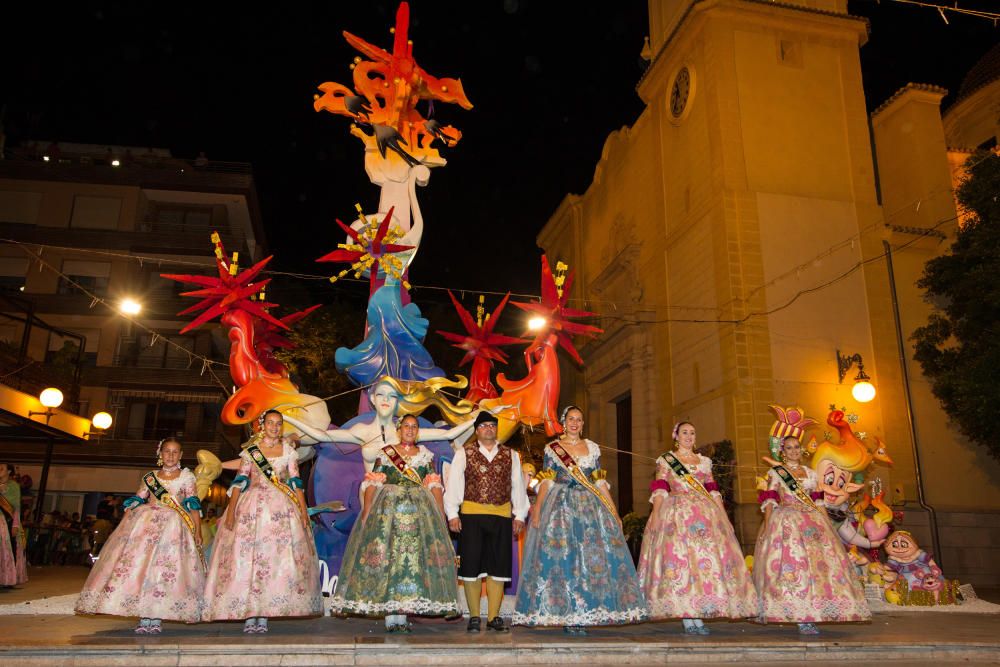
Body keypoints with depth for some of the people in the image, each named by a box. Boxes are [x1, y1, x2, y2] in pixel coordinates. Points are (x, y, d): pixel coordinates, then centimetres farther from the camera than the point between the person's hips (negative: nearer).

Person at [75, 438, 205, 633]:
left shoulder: (187, 477, 10)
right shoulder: (149, 477, 16)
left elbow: (193, 506, 3)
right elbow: (135, 502, 13)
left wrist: (197, 531, -6)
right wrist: (124, 525, 2)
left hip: (173, 526, -2)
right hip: (145, 524, 2)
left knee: (164, 569, -12)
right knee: (140, 565, -9)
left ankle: (156, 618, -10)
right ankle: (144, 618, -6)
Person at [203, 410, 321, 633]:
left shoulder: (288, 451, 9)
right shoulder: (250, 450, 7)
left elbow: (296, 483, 5)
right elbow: (239, 482, 1)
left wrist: (304, 512, -3)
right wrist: (231, 512, -9)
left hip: (281, 509, 1)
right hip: (252, 507, -1)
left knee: (275, 559, -4)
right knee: (247, 557, -6)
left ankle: (263, 616, 0)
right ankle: (249, 616, -2)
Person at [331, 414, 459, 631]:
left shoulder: (426, 456, 11)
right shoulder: (385, 454, 5)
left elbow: (435, 487, 7)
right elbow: (372, 484, -2)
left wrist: (441, 515, -1)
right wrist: (366, 513, -12)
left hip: (419, 513, 2)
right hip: (388, 510, -2)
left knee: (414, 560, -2)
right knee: (386, 558, -6)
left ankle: (402, 615, 5)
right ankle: (390, 617, 0)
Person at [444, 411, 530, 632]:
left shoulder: (510, 455, 13)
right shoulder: (463, 454, 6)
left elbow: (518, 486, 12)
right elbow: (453, 484, 2)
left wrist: (519, 515, 5)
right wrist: (453, 514, -6)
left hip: (502, 516, 2)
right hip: (471, 515, -2)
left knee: (498, 566, 4)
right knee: (472, 566, 2)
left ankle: (494, 617, 13)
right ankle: (474, 617, 13)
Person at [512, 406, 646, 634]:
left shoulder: (593, 448, 14)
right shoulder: (552, 448, 6)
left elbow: (600, 482, 13)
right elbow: (546, 482, 0)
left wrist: (614, 511, 7)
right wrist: (537, 510, -11)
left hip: (590, 506, 3)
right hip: (561, 506, -3)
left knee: (593, 557, -4)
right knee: (560, 557, -9)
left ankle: (583, 614, 3)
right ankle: (566, 615, -1)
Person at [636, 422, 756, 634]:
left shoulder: (704, 461, 18)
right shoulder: (665, 460, 7)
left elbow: (713, 491, 15)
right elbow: (659, 490, -2)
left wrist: (724, 516, 7)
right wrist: (655, 514, -14)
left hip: (706, 514, 4)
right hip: (677, 514, -4)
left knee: (707, 558, -4)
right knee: (679, 558, -11)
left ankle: (698, 616, 1)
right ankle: (688, 619, -7)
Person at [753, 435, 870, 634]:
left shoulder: (811, 474, 18)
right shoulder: (775, 473, 6)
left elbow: (818, 503, 17)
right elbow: (769, 502, -2)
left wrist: (826, 525, 8)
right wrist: (766, 526, -12)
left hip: (812, 523, 5)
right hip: (786, 524, -4)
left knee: (820, 562, -5)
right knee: (791, 565, -13)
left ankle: (808, 617, -1)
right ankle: (802, 619, -11)